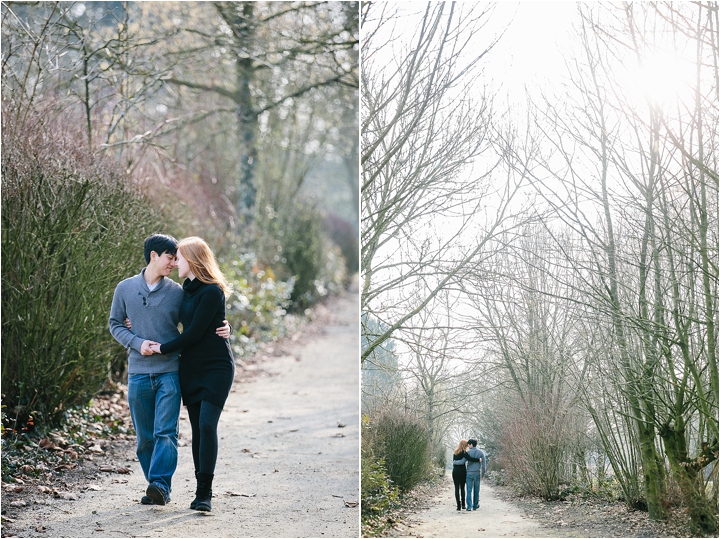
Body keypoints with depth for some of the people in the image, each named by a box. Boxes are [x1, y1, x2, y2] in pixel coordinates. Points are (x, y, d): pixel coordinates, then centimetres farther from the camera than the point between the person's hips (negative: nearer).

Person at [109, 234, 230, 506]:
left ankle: (160, 485, -20)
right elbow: (115, 324, 11)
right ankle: (156, 487, 15)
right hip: (138, 373, 1)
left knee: (166, 432, -13)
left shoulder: (176, 292, 3)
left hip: (169, 371, -1)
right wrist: (138, 343, -7)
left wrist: (222, 330, -9)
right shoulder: (125, 289, 5)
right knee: (145, 437, 6)